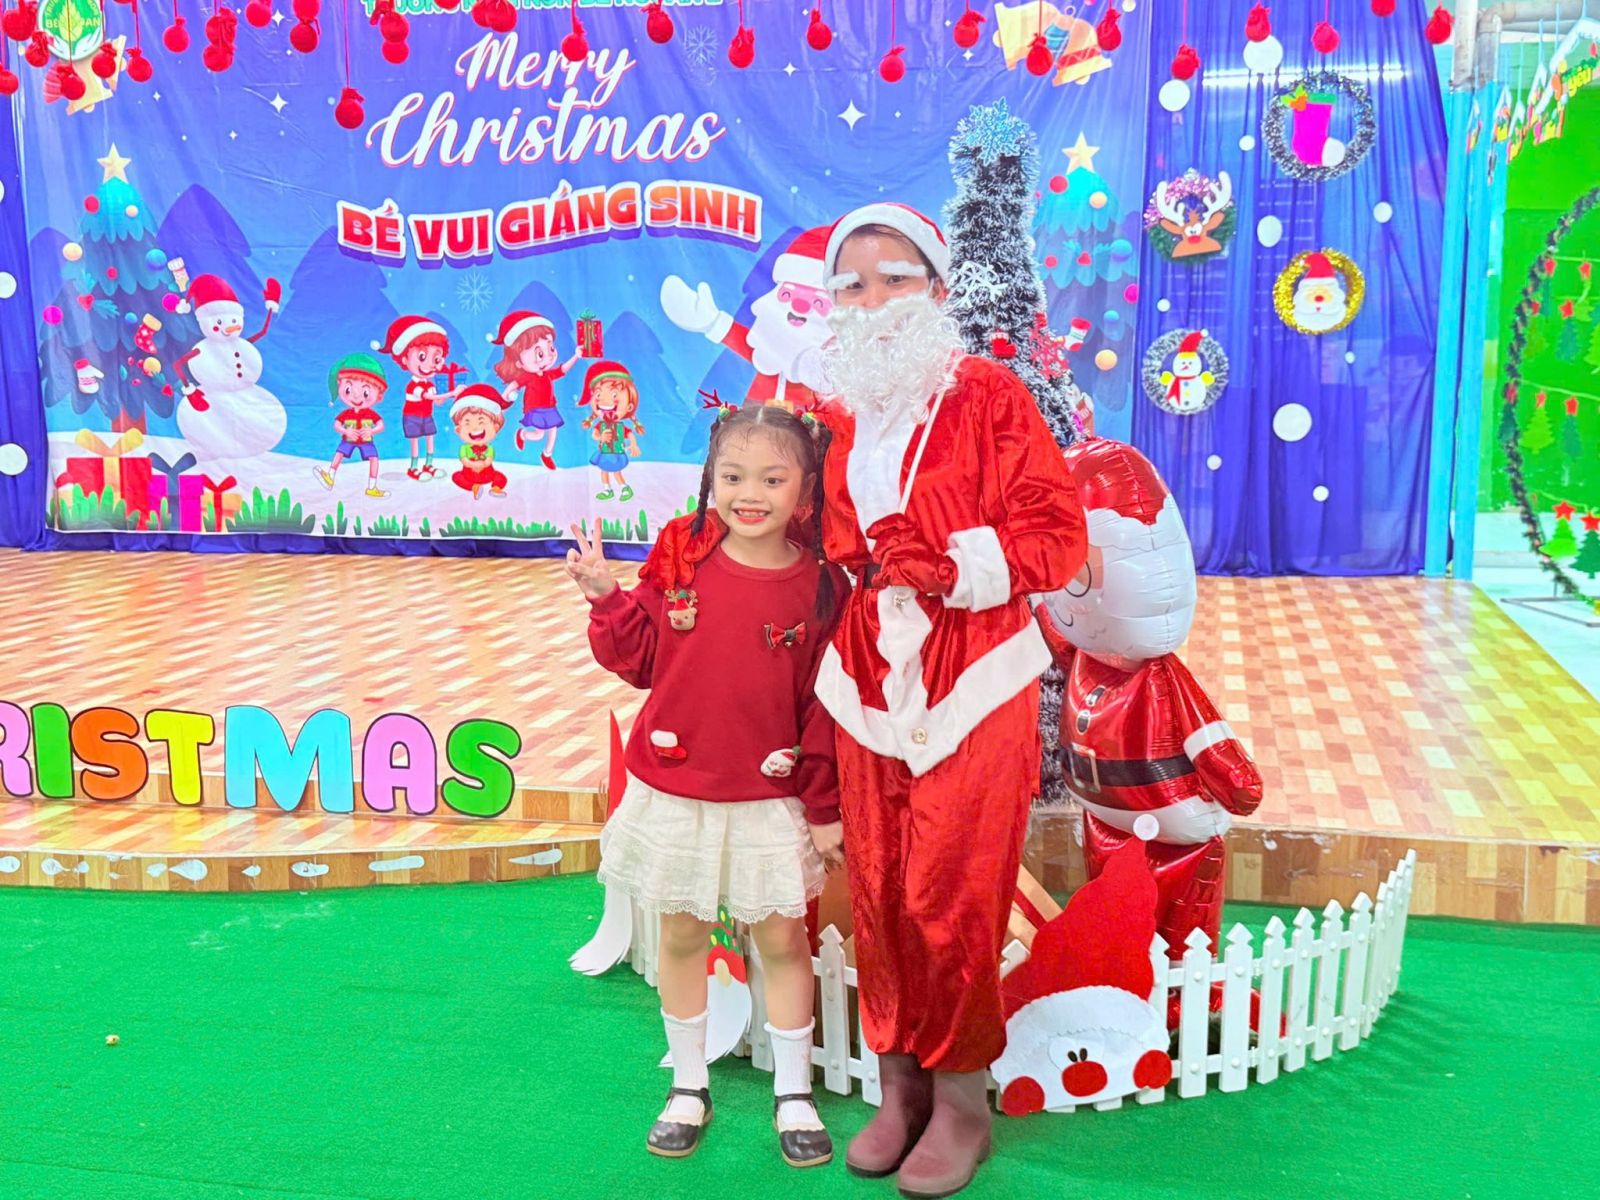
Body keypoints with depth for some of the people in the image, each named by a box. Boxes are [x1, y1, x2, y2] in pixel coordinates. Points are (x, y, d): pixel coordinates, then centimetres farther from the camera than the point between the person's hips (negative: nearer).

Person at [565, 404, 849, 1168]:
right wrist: (605, 596, -12)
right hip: (675, 788, 2)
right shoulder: (679, 558, -5)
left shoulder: (819, 587, -8)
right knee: (681, 934, 13)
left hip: (770, 798, -1)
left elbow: (825, 709, -4)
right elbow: (640, 660, 3)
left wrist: (824, 809, -2)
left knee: (782, 938, 7)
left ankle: (793, 1095, 25)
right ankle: (688, 1088, 31)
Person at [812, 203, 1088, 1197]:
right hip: (870, 684, 4)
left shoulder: (987, 395, -4)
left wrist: (961, 564, -20)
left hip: (972, 683, -4)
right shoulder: (837, 417, 10)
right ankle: (901, 1086, 25)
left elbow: (1057, 534, -8)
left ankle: (963, 1102, 17)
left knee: (952, 899, -2)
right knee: (878, 892, 7)